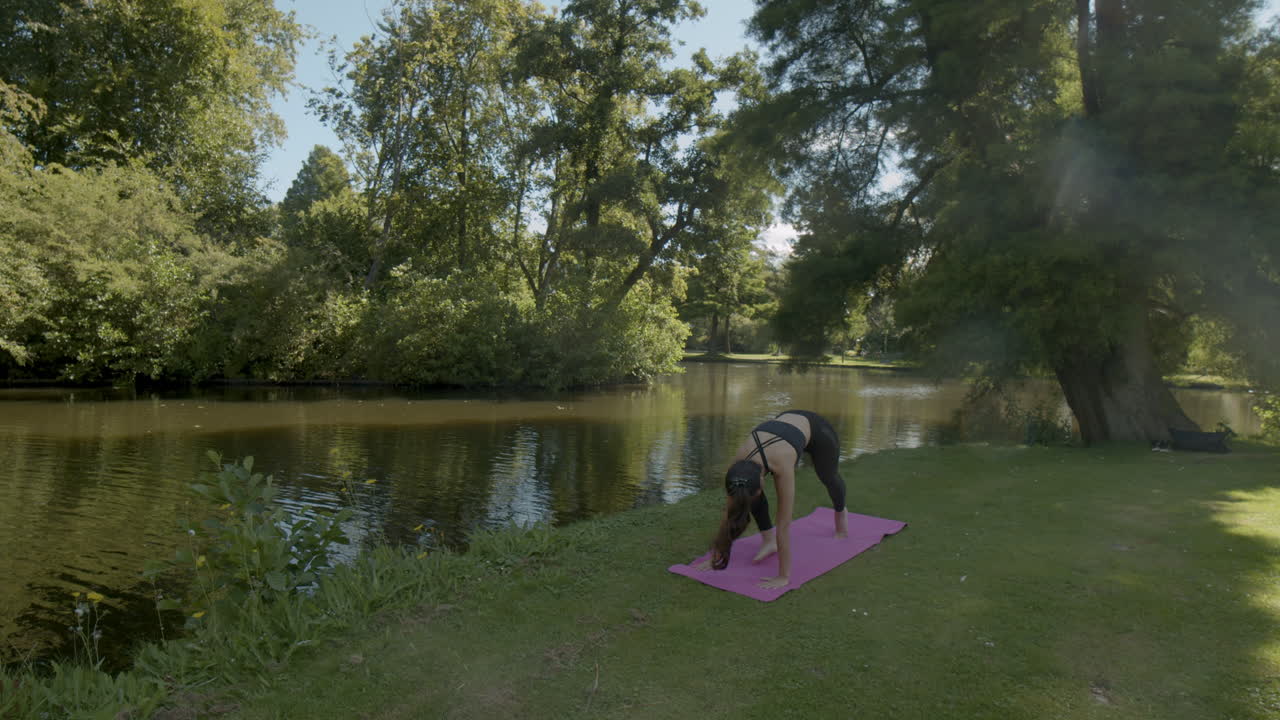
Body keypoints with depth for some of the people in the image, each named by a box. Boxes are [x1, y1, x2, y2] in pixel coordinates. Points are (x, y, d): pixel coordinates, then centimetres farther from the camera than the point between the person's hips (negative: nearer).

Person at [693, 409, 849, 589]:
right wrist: (715, 557, -19)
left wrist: (784, 577, -40)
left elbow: (784, 525, -42)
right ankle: (768, 541, 1)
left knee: (829, 478, 25)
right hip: (785, 422, 3)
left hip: (816, 429, -3)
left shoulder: (781, 466, -45)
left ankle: (841, 513, 58)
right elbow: (728, 512, -23)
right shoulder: (739, 465, -32)